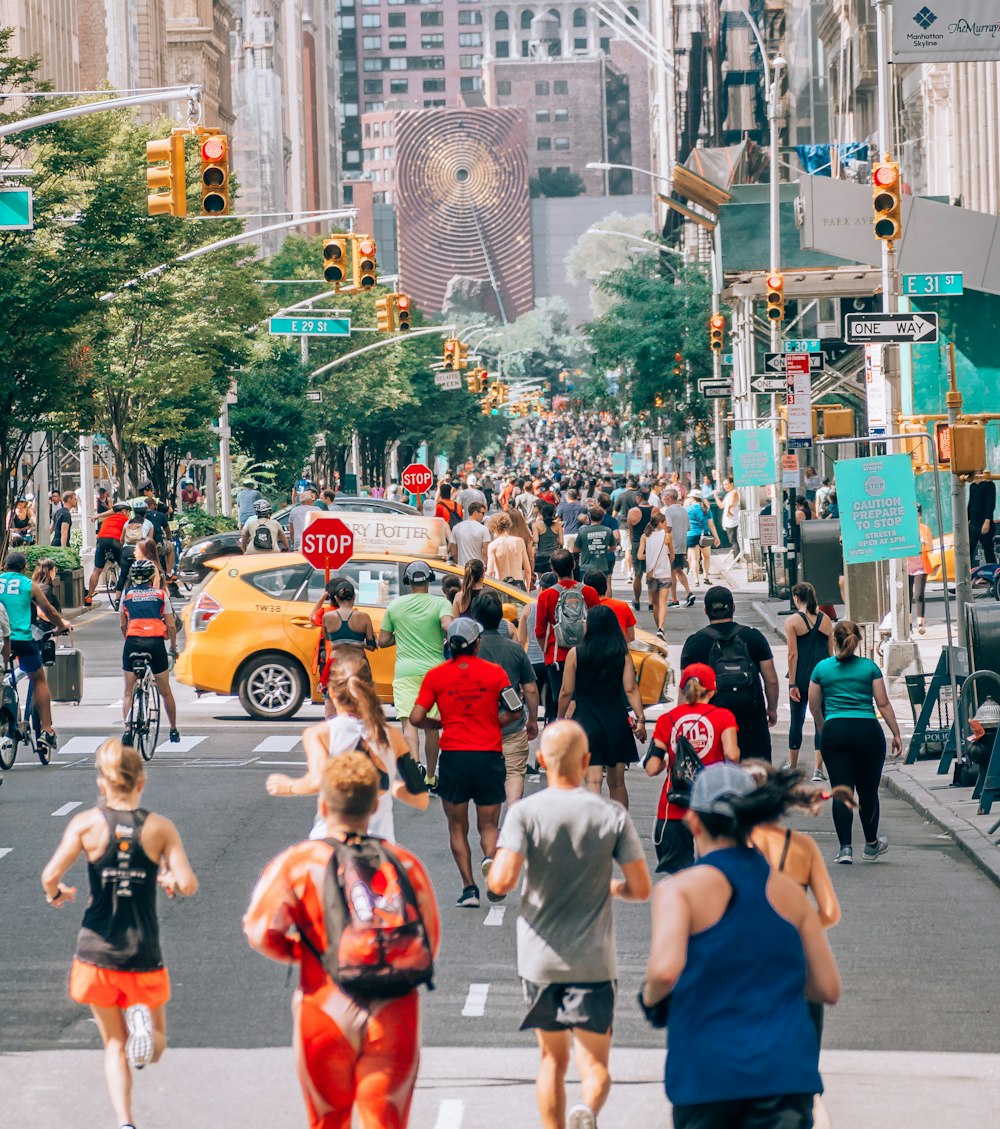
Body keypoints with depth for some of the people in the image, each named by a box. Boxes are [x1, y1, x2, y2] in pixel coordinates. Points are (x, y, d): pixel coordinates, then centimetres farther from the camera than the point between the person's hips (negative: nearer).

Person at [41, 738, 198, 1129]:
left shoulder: (86, 823, -6)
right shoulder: (160, 827, -4)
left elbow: (51, 875, -15)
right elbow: (189, 885, -11)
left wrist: (56, 893, 8)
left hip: (97, 950, 0)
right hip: (144, 954, 0)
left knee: (114, 1044, 14)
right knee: (154, 1049, 16)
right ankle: (143, 1021, -20)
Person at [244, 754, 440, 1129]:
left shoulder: (299, 863, -3)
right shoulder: (405, 865, 5)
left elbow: (261, 930, -11)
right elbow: (429, 943, 9)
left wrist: (299, 951, 9)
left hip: (327, 1016, -1)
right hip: (394, 1023, 1)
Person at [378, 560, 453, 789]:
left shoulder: (395, 605, 7)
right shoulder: (441, 603, 0)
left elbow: (383, 641, 9)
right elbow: (447, 626, -19)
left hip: (405, 671, 0)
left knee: (408, 721, -10)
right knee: (431, 726, 11)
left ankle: (415, 762, -36)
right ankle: (431, 778, 19)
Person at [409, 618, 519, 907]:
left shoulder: (436, 675, 0)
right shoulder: (494, 672, 0)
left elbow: (416, 718, -4)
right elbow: (513, 711, -2)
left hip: (453, 756, 0)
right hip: (489, 755, 0)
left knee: (458, 827, 13)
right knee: (488, 826, 10)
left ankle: (469, 887, 3)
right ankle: (490, 858, -22)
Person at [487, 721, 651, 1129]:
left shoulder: (525, 812, -6)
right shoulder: (612, 815, -3)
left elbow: (501, 882, -18)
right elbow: (641, 889, -3)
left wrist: (495, 867, 5)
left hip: (540, 959, 1)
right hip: (594, 962, -1)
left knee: (552, 1058, 17)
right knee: (594, 1065, 2)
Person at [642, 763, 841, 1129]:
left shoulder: (680, 889, -4)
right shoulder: (790, 892, 9)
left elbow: (665, 971, -21)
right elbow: (828, 988, 10)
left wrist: (650, 996, 2)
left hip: (708, 1070, -2)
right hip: (786, 1068, 2)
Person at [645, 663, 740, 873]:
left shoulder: (666, 720, 5)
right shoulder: (723, 716, 1)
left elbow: (652, 769, 0)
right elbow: (732, 755, -14)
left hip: (673, 807, 1)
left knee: (674, 866, 7)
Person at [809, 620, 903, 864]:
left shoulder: (821, 668, 5)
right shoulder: (869, 667, 2)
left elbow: (814, 706, 11)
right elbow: (883, 704, 1)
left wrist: (822, 731, 27)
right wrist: (896, 734, 8)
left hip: (834, 731, 0)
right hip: (867, 730, 0)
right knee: (868, 790, 12)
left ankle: (845, 848, -9)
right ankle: (871, 845, 27)